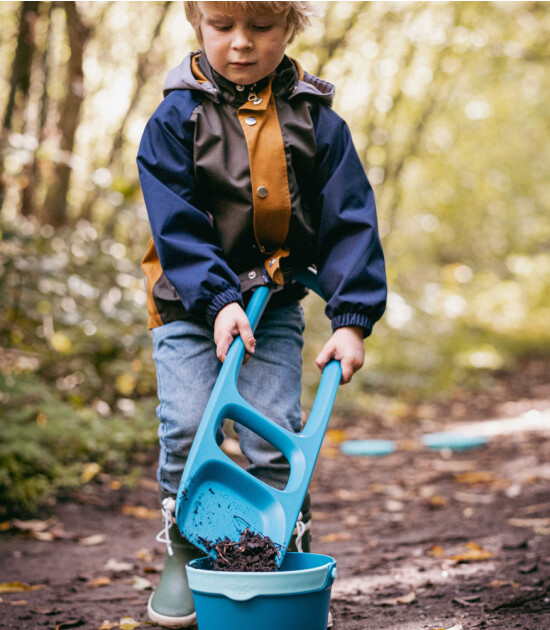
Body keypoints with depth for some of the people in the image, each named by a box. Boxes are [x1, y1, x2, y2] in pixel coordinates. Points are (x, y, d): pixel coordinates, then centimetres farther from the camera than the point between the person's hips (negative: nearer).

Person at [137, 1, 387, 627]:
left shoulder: (316, 120, -4)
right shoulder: (177, 117, -7)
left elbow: (349, 221, -5)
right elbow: (174, 222, -11)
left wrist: (351, 319, -13)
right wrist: (216, 299, -22)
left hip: (276, 305, 1)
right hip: (188, 305, -1)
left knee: (275, 436, -4)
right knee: (187, 428, -8)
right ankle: (184, 557, 10)